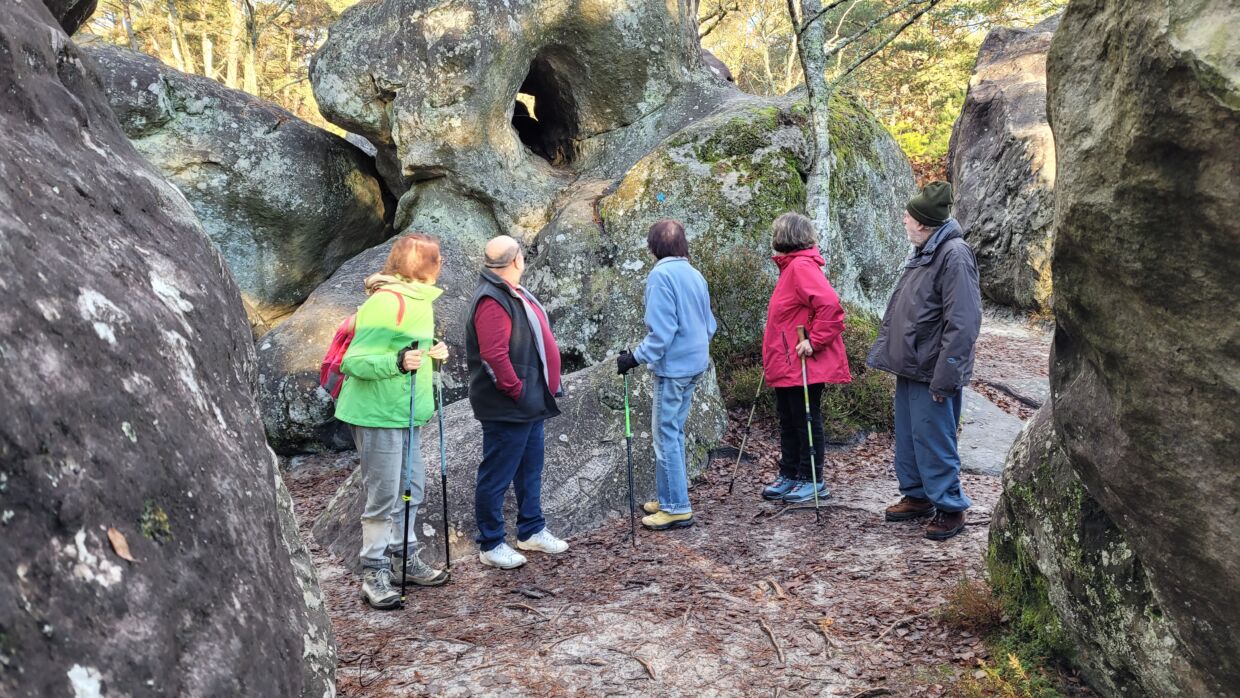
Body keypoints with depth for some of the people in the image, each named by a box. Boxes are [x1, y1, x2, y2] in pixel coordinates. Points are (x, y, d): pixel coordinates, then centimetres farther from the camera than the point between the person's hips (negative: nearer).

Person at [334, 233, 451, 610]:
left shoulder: (418, 299, 11)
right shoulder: (387, 301, -19)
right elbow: (355, 360, -20)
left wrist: (429, 354, 9)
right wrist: (397, 362, -33)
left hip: (404, 412, 10)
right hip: (377, 413, -9)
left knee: (411, 489, 16)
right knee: (384, 496, -2)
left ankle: (406, 558, 31)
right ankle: (375, 573, 11)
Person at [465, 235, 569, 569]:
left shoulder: (513, 293, 13)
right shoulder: (492, 300, -20)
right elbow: (495, 356, -28)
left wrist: (538, 393, 16)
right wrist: (517, 391, -21)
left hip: (530, 404, 11)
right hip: (507, 409, -11)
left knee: (530, 470, 20)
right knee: (497, 476, 2)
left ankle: (532, 531, 34)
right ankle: (491, 545, 13)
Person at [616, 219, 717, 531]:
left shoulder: (661, 275, -14)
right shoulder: (695, 274, 10)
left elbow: (661, 330, -20)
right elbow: (709, 324, 14)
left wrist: (636, 359, -15)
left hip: (673, 367, -9)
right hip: (695, 364, 9)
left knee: (666, 435, -1)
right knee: (673, 432, 17)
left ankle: (677, 508, 3)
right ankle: (671, 498, 25)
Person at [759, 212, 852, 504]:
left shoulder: (802, 266, -17)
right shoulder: (791, 266, 15)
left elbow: (830, 305, -28)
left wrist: (814, 341, -24)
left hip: (803, 365, -10)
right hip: (786, 364, 10)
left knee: (807, 422, 1)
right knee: (788, 422, 16)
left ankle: (812, 480, 12)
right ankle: (789, 475, 26)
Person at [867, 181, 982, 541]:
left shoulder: (954, 255, -17)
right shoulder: (922, 254, 13)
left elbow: (962, 322, -22)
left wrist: (945, 375, -23)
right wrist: (880, 352, 17)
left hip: (932, 373, -9)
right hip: (909, 366, 9)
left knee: (933, 442, -1)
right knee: (908, 437, 17)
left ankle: (950, 508, 13)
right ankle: (917, 496, 31)